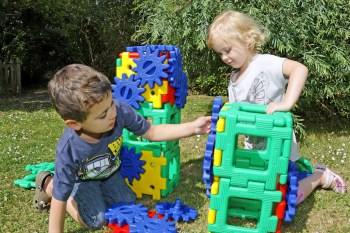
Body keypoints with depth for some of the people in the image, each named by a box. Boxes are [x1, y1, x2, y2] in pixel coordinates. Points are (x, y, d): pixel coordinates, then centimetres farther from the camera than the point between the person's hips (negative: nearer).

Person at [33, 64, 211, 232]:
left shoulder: (120, 111, -37)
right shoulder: (68, 151, -44)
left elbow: (151, 132, -20)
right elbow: (59, 201, -33)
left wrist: (192, 127, -26)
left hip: (109, 172, 4)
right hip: (82, 179, -4)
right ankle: (49, 185, 9)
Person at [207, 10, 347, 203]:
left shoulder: (265, 64, -22)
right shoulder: (234, 79, 2)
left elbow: (300, 69, -38)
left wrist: (286, 103, -44)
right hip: (254, 148, 8)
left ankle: (320, 176, 26)